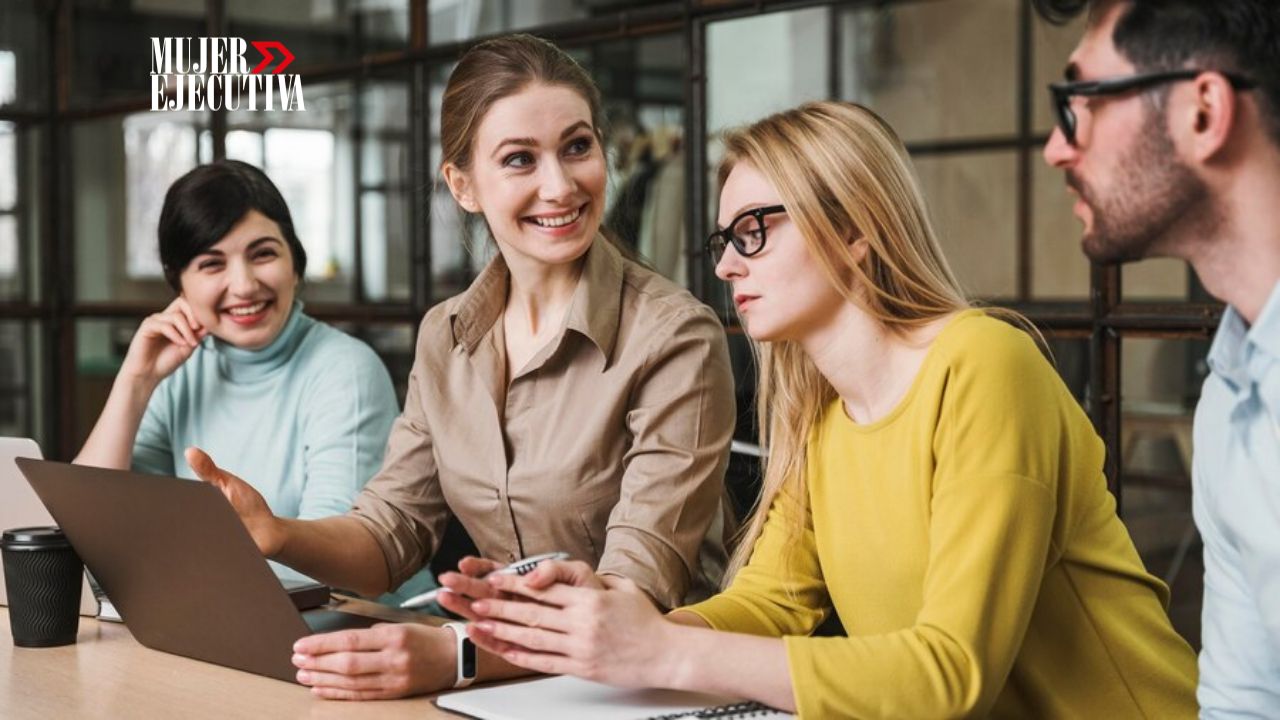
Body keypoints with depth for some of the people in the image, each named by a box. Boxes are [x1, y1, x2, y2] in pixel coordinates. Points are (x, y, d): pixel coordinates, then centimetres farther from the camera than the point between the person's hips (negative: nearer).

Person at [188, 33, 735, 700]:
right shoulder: (442, 336, 6)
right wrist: (277, 537, -14)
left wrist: (456, 655, -33)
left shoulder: (675, 338, -12)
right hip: (502, 686, 4)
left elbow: (638, 594, -18)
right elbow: (391, 532, 7)